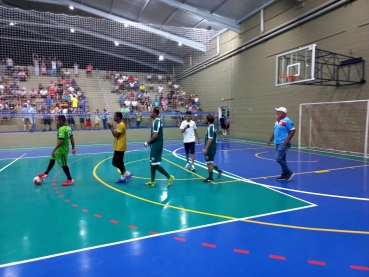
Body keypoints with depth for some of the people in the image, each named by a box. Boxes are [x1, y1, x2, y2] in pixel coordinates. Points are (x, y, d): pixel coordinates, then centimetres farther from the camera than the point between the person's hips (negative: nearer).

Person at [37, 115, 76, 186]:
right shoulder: (68, 128, 3)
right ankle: (46, 174, 41)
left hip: (61, 150, -10)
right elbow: (72, 138, 7)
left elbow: (61, 141, -30)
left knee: (63, 165, 1)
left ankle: (70, 179, 12)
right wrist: (73, 148, 13)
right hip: (61, 149, 10)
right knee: (52, 159, 25)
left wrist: (54, 150, -26)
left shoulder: (61, 129, -24)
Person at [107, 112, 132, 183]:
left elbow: (116, 135, -22)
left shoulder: (121, 125, -17)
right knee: (119, 162, 12)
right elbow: (116, 135, 18)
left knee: (115, 162, -7)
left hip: (120, 147, -10)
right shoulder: (119, 125, 15)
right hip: (118, 147, 10)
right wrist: (111, 127, 9)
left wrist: (111, 128, -12)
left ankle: (127, 173, -1)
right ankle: (123, 177, 17)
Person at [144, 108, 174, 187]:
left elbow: (155, 136, -23)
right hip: (156, 145, 10)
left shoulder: (156, 122, -18)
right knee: (152, 163, 14)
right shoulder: (158, 121, 13)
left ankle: (169, 177, 1)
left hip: (156, 146, -10)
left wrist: (148, 142, -11)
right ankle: (152, 181, 21)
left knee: (155, 164, -6)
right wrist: (150, 142, 16)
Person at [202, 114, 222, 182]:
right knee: (210, 162, 22)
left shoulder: (210, 128, -20)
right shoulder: (212, 127, 11)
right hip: (212, 148, 10)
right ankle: (219, 170, 25)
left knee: (209, 163, 2)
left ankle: (210, 178, 12)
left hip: (210, 149, -10)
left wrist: (205, 149, -26)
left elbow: (210, 139, -26)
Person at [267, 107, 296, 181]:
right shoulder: (277, 121, 15)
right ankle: (284, 175, 19)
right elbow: (275, 132, 23)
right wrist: (270, 140, 19)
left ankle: (289, 173, -1)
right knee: (282, 159, 12)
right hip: (278, 143, 9)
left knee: (278, 158, -13)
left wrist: (287, 140, -21)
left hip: (283, 143, -9)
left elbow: (293, 130, -16)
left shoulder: (287, 121, -13)